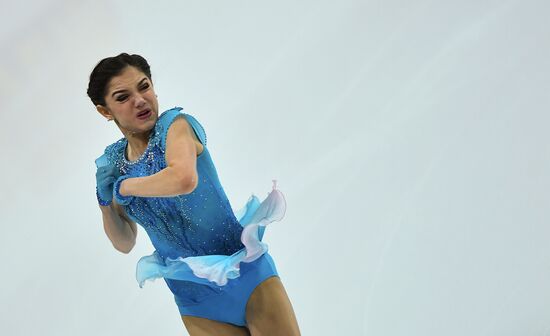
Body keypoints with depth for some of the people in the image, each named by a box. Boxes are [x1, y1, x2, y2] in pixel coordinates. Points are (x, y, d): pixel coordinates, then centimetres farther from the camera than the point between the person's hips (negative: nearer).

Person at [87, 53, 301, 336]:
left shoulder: (174, 123, -12)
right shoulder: (112, 162, 4)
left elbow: (184, 179, -35)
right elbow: (125, 243, 14)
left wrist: (124, 186, -19)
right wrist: (105, 202, -4)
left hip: (246, 272, -4)